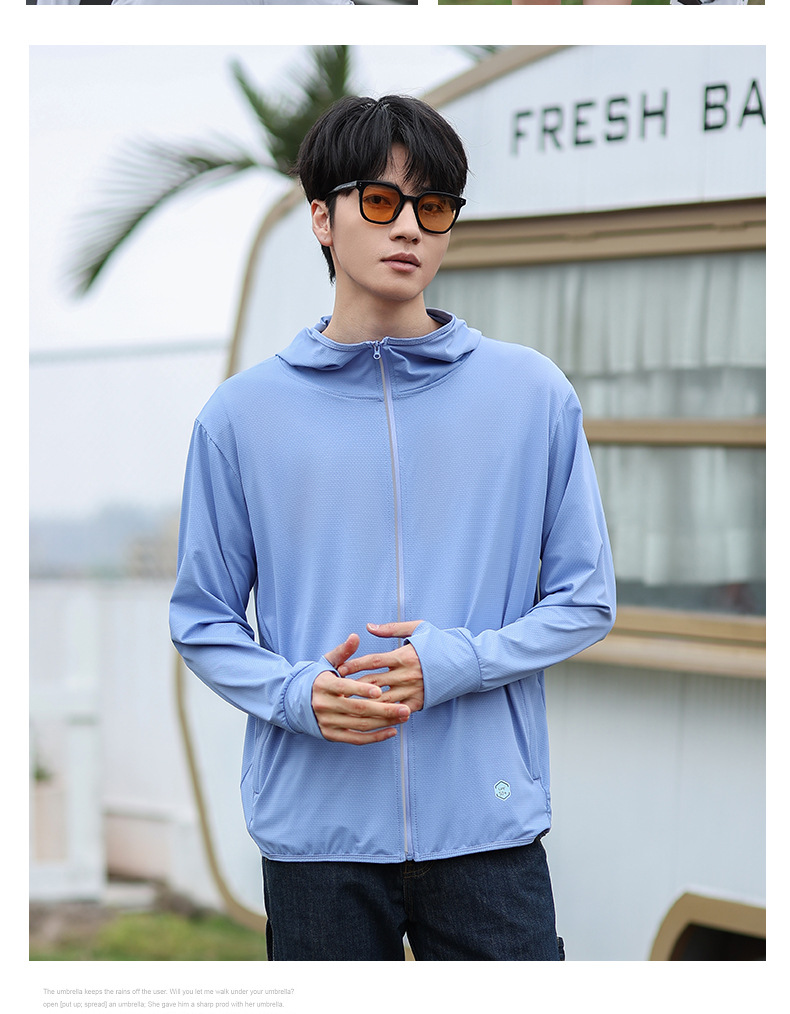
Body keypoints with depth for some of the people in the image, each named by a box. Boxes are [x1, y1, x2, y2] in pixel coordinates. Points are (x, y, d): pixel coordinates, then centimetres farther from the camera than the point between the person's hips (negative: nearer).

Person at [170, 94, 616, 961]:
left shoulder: (533, 394, 3)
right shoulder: (243, 413, 3)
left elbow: (585, 599, 4)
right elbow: (202, 621, 6)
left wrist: (455, 662, -12)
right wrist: (296, 694, -13)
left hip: (488, 828, 0)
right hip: (315, 833, 0)